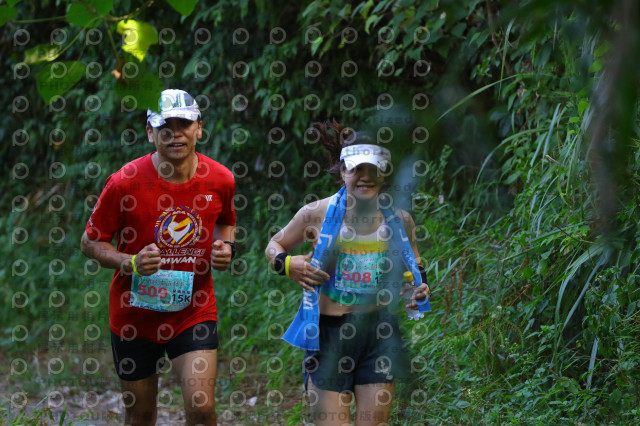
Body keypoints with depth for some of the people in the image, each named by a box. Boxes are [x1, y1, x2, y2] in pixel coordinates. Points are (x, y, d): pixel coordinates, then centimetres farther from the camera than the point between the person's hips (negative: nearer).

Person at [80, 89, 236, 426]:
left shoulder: (220, 180, -5)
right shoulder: (125, 182, -15)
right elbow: (91, 242, -5)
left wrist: (226, 247, -5)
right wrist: (131, 263, -23)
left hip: (194, 312, 1)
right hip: (136, 314, -1)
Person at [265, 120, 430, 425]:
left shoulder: (399, 220, 2)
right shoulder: (318, 214, -3)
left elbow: (414, 266, 20)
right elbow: (274, 246, 11)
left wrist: (418, 288, -1)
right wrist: (287, 265, -10)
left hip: (378, 333, 2)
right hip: (329, 333, -2)